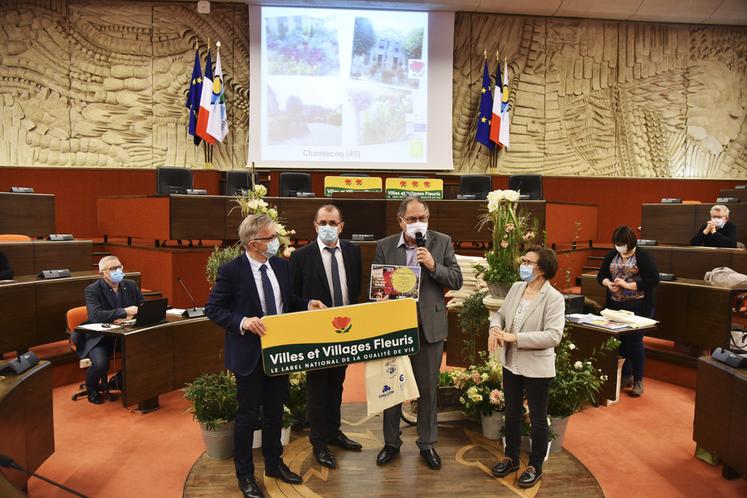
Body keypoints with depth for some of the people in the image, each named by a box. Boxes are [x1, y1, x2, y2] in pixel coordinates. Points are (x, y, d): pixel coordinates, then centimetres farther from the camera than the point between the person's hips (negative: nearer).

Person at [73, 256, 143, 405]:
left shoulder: (131, 285, 4)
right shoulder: (92, 290, -10)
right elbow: (95, 315, -26)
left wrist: (127, 318, -15)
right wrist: (124, 311, -29)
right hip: (99, 338, -4)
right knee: (101, 363, -30)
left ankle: (119, 380, 10)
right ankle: (91, 388, 7)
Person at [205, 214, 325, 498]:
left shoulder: (281, 265, 3)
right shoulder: (231, 270, -14)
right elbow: (213, 309, -11)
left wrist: (308, 304, -5)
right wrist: (242, 322, -25)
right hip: (250, 354, -5)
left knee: (275, 411, 18)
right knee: (248, 414, 8)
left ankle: (274, 463, 38)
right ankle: (244, 474, 28)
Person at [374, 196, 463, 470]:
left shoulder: (442, 242, -2)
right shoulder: (385, 246, 0)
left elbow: (457, 281, -4)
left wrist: (434, 266, -20)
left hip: (429, 326, 0)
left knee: (428, 388, 12)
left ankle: (427, 444, 30)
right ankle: (391, 442, 31)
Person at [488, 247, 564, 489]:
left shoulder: (554, 298, -19)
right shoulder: (516, 288, 0)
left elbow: (553, 335, -26)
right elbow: (501, 314, 9)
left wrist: (515, 338, -28)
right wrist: (495, 328, -15)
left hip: (537, 368, -6)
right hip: (511, 363, 6)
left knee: (538, 419, 13)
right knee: (512, 414, 21)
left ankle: (535, 466, 32)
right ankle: (511, 458, 40)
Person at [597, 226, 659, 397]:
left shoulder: (643, 257, -9)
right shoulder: (611, 256, 8)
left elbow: (654, 280, -14)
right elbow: (601, 275, 13)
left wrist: (628, 285, -20)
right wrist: (608, 283, -9)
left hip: (638, 307, -5)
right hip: (616, 306, 5)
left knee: (635, 341, -2)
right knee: (619, 341, 8)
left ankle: (638, 380, 12)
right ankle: (626, 376, 25)